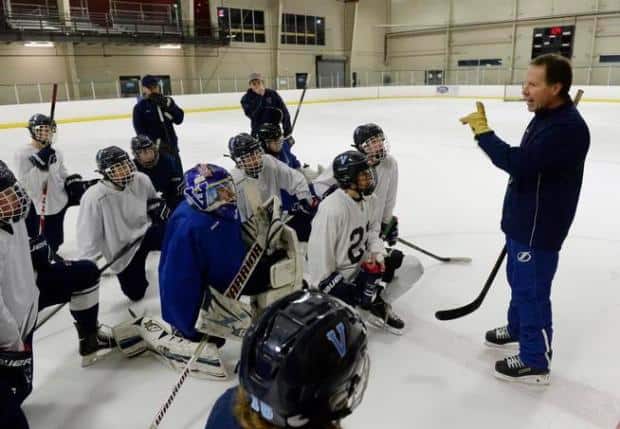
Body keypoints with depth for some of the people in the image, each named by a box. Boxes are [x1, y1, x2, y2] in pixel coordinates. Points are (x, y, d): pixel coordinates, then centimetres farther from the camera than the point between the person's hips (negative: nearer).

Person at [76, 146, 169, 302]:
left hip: (145, 232, 3)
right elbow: (88, 236, -21)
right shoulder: (94, 197, -26)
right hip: (122, 252, -2)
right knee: (135, 293, 7)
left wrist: (158, 205, -8)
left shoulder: (141, 180, -14)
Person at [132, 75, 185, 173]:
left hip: (171, 145, 4)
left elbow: (179, 119, -3)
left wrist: (168, 106, -17)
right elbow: (140, 131, -9)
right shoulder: (140, 107, -3)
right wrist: (155, 142, -21)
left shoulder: (166, 101, 7)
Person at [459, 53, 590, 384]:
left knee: (531, 292, 2)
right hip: (522, 219, 10)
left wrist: (483, 132, -26)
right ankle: (518, 328, 46)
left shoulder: (567, 127, -25)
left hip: (539, 227, -10)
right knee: (519, 282, 25)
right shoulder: (546, 116, 8)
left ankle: (535, 362, 18)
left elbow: (519, 163, -35)